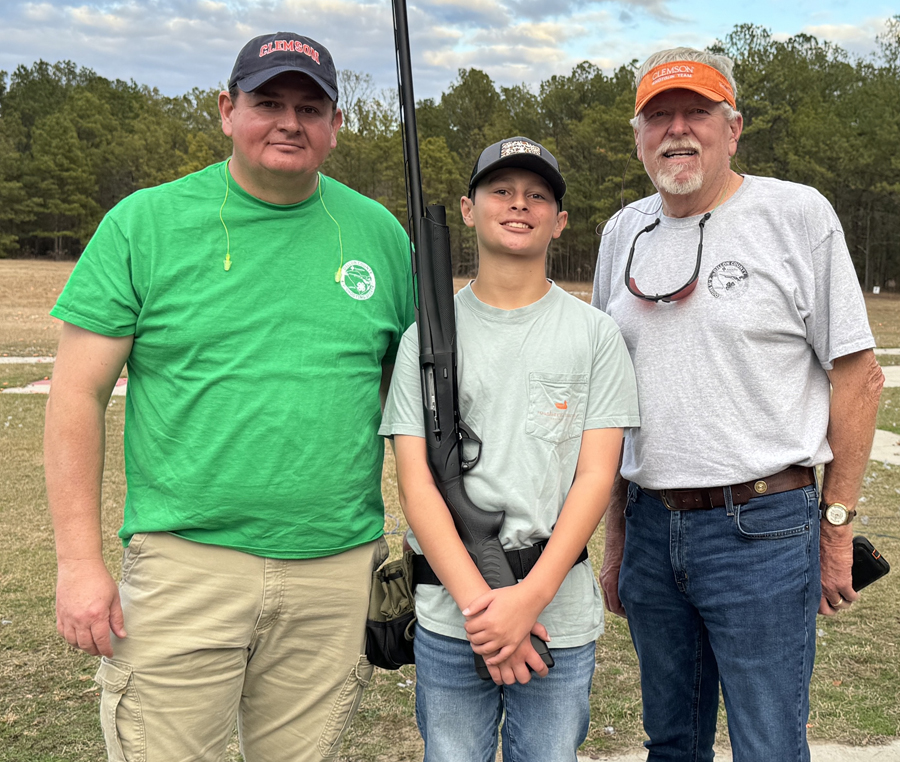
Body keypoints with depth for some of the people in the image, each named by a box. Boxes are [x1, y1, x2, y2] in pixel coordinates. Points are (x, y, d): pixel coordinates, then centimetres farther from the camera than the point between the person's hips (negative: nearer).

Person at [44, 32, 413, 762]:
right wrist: (80, 561, -8)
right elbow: (79, 394, -2)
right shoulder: (145, 222, -1)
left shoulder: (378, 232, 7)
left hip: (339, 567, 3)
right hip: (185, 563, -2)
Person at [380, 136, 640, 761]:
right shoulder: (428, 335, 3)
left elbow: (596, 477, -4)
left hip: (558, 613, 0)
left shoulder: (595, 334, 2)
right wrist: (478, 602, -14)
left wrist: (529, 598, -14)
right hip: (449, 617, 0)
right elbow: (416, 481, -3)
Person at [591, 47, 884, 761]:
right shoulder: (623, 233, 9)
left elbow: (857, 374, -4)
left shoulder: (798, 214, -5)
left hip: (763, 528, -4)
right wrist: (617, 532, 14)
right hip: (650, 525, 5)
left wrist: (837, 524, -6)